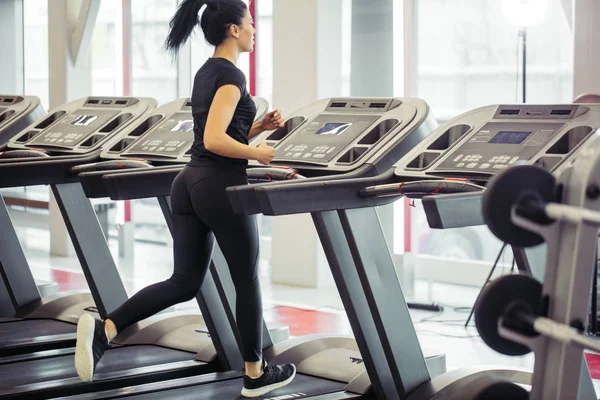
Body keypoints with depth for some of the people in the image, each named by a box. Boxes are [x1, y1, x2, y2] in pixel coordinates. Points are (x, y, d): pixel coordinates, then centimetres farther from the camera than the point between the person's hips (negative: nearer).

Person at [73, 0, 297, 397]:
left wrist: (260, 126, 13)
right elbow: (214, 140, -24)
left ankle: (103, 328, -10)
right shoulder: (231, 75, -14)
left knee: (184, 282, 7)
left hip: (191, 183, 9)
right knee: (247, 281, 7)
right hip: (221, 187, -9)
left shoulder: (206, 72, 16)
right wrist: (257, 153, -12)